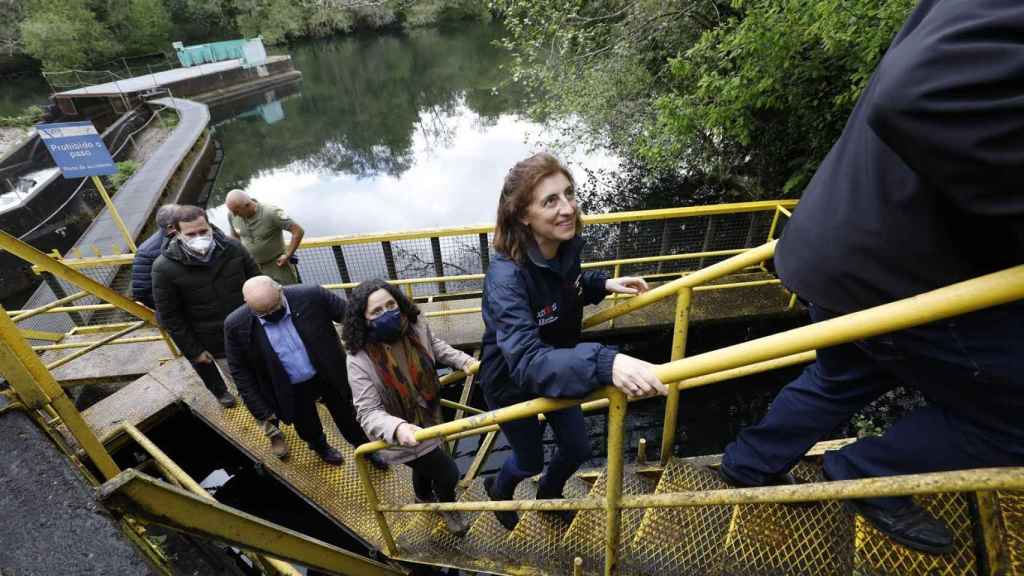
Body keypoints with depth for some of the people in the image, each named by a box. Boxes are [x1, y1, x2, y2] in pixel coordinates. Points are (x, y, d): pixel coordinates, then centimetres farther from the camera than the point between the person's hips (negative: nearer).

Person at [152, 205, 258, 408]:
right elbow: (169, 316, -13)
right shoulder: (164, 267, -22)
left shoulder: (232, 247, -16)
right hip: (208, 340, -1)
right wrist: (193, 351, -10)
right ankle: (220, 392, 60)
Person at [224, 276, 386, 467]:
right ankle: (321, 447, 59)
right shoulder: (236, 325, -20)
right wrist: (263, 412, -9)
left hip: (331, 376, -1)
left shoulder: (311, 296, -24)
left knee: (348, 416, 20)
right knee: (307, 428, 25)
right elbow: (240, 372, -9)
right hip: (291, 391, 1)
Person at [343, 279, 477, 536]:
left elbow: (436, 347, 4)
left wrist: (464, 361, -7)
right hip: (405, 437, -5)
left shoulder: (415, 327, -19)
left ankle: (424, 496, 68)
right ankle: (447, 507, 41)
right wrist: (397, 428, -49)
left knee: (426, 465, 32)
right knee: (448, 473, 3)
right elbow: (369, 413, -31)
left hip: (429, 419, 6)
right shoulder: (360, 361, -33)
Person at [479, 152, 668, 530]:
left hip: (557, 372, 6)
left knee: (577, 449, 22)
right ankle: (499, 489, 59)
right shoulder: (507, 276, -39)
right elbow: (527, 361, -49)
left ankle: (548, 495, 57)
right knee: (530, 461, 20)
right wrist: (604, 363, -64)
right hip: (511, 386, -5)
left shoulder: (567, 245, -16)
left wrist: (604, 284, -10)